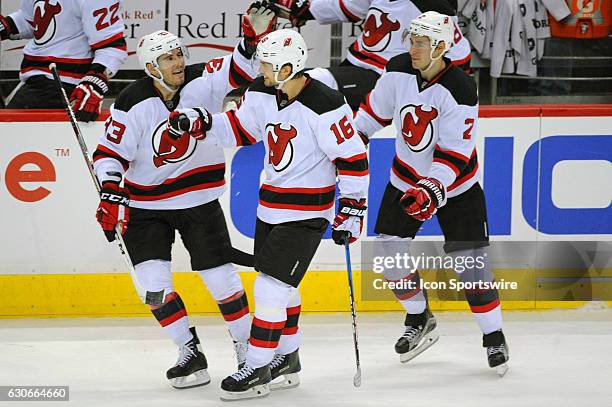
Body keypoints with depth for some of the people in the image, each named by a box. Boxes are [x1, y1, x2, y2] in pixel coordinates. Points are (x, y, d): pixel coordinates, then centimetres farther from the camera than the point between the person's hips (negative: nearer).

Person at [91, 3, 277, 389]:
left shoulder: (202, 81, -11)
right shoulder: (132, 104, -15)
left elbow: (239, 69, -15)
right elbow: (110, 153, -12)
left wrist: (255, 36, -33)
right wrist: (111, 195, -23)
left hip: (199, 198, 1)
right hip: (146, 205, 0)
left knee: (220, 276, 1)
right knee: (152, 281, -10)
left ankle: (248, 346, 19)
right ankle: (191, 353, 4)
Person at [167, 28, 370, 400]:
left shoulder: (325, 106, -23)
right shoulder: (262, 93, -1)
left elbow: (353, 158, -18)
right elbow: (241, 129, 15)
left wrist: (352, 209, -17)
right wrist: (201, 123, 0)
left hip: (306, 212, -8)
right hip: (271, 203, 8)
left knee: (271, 285, -11)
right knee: (280, 285, 17)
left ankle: (257, 370, -4)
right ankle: (287, 361, 32)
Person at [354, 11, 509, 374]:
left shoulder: (460, 90, -26)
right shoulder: (399, 70, -11)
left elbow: (454, 153, -27)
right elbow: (376, 109, 7)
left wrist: (433, 190, -37)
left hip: (456, 184, -5)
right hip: (408, 177, 5)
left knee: (469, 261, -8)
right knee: (389, 249, -3)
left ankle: (494, 336, 5)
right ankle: (419, 320, 17)